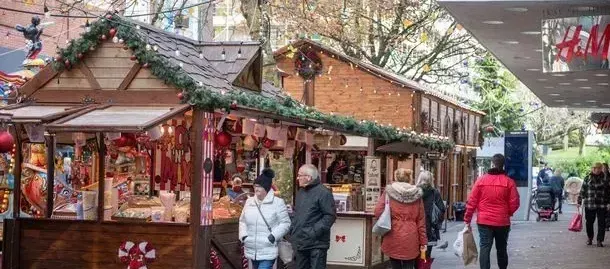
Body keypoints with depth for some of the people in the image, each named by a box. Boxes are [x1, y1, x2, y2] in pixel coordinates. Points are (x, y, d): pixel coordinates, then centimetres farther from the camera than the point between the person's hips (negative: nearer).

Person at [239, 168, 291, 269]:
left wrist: (273, 236, -17)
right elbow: (242, 221, 16)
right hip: (252, 251, 6)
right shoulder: (249, 201, 9)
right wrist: (243, 236, 1)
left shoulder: (277, 202, -7)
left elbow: (285, 223, -6)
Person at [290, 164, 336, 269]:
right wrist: (293, 229, 11)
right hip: (299, 243, 8)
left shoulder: (323, 192, -12)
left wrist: (315, 231, -19)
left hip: (316, 245, -8)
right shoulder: (300, 192, 16)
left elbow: (330, 215, -16)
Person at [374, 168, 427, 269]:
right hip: (410, 240, 1)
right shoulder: (416, 194, 4)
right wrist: (423, 241, 8)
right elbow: (421, 220, 4)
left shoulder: (388, 192, -2)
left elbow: (378, 212, -9)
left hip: (393, 238, 0)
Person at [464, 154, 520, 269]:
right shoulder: (509, 182, -5)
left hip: (484, 221, 0)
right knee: (501, 249, 16)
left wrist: (467, 220, 3)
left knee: (485, 249, -1)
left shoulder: (481, 180, -2)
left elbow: (472, 202, -3)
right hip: (502, 222, 0)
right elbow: (514, 203, -6)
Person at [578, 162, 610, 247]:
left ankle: (600, 240, 5)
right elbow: (582, 191, 7)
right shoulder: (587, 178, 4)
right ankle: (590, 238, 26)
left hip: (602, 205, -1)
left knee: (601, 223, -1)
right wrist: (579, 202, 4)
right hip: (589, 204, 1)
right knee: (589, 222, 7)